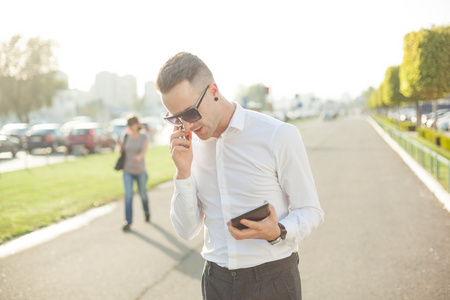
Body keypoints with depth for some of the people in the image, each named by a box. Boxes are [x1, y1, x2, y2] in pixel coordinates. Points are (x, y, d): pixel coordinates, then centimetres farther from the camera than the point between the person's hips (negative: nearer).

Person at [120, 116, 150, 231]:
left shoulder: (144, 138, -8)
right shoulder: (125, 137, -2)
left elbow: (144, 152, -26)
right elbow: (121, 150, 14)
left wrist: (139, 157, -46)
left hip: (140, 171, -1)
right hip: (127, 171, 1)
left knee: (142, 193, 17)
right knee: (128, 195, -13)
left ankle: (146, 211, 47)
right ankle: (128, 222, -13)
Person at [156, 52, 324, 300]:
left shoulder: (280, 136, -12)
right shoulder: (190, 146, 2)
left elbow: (310, 211, -6)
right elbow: (187, 230, 1)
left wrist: (278, 233, -25)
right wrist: (183, 172, -12)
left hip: (272, 280, -4)